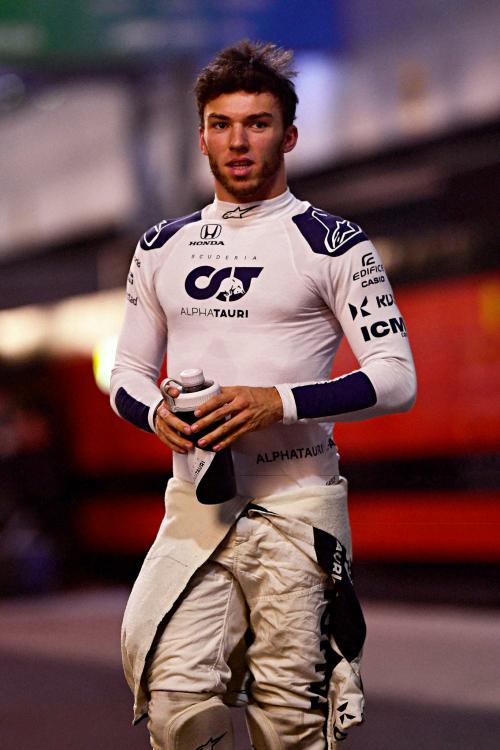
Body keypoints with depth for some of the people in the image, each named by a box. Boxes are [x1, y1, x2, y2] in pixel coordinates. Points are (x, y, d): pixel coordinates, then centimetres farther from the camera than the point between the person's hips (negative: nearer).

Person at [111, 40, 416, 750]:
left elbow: (395, 378, -3)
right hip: (194, 503, 3)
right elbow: (127, 373, 21)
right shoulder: (162, 248, 15)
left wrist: (279, 402, -17)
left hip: (295, 503, -3)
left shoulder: (333, 244, 1)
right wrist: (157, 413, -4)